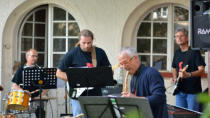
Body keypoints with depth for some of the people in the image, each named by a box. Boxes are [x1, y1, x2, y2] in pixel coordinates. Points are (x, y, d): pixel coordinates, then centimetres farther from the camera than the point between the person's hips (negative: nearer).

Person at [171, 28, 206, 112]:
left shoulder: (194, 52, -6)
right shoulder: (177, 53, 13)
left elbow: (201, 70, -13)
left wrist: (188, 75, -30)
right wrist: (174, 78, 6)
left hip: (192, 91, -6)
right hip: (180, 90, 6)